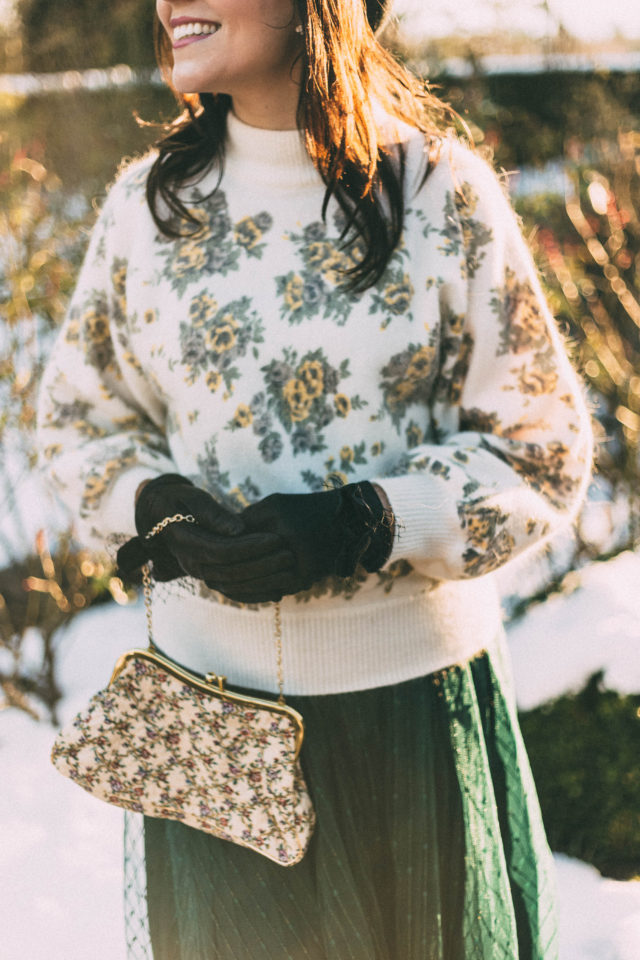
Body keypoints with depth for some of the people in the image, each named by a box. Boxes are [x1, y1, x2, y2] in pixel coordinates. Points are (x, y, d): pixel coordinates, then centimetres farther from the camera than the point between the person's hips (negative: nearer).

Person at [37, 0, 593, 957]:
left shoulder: (446, 195, -8)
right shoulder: (145, 201, 0)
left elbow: (544, 448, -5)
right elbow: (78, 417, 11)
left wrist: (364, 528, -20)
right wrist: (152, 505, -10)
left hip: (413, 679, -1)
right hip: (213, 681, 2)